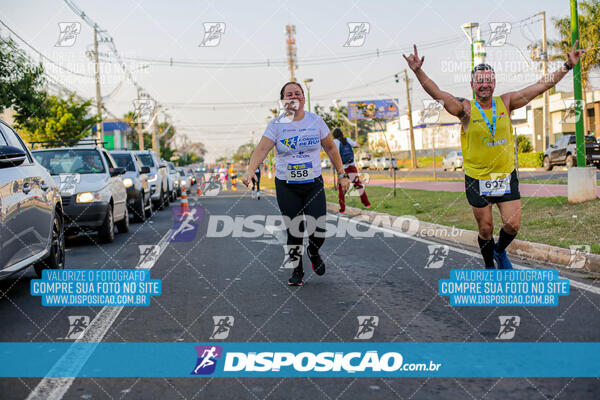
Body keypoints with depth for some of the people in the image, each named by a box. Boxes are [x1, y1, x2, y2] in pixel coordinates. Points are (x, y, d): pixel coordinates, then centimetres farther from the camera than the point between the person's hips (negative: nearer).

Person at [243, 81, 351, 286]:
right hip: (286, 186, -1)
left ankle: (313, 252, 30)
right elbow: (262, 149, -14)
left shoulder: (315, 120, 2)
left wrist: (342, 175, 8)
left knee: (318, 233, -6)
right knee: (294, 232, 4)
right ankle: (297, 270, 25)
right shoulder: (276, 124, -3)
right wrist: (251, 169, -32)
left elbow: (330, 148, 10)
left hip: (313, 184, 1)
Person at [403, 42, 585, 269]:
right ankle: (489, 266, 33)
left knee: (512, 225, 1)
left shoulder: (505, 103, -1)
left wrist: (568, 66, -3)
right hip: (477, 179, -2)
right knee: (485, 229, 7)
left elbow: (541, 86, 1)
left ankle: (500, 251, 34)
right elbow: (437, 94, -22)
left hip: (506, 176, 3)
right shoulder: (466, 109, -10)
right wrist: (418, 71, -36)